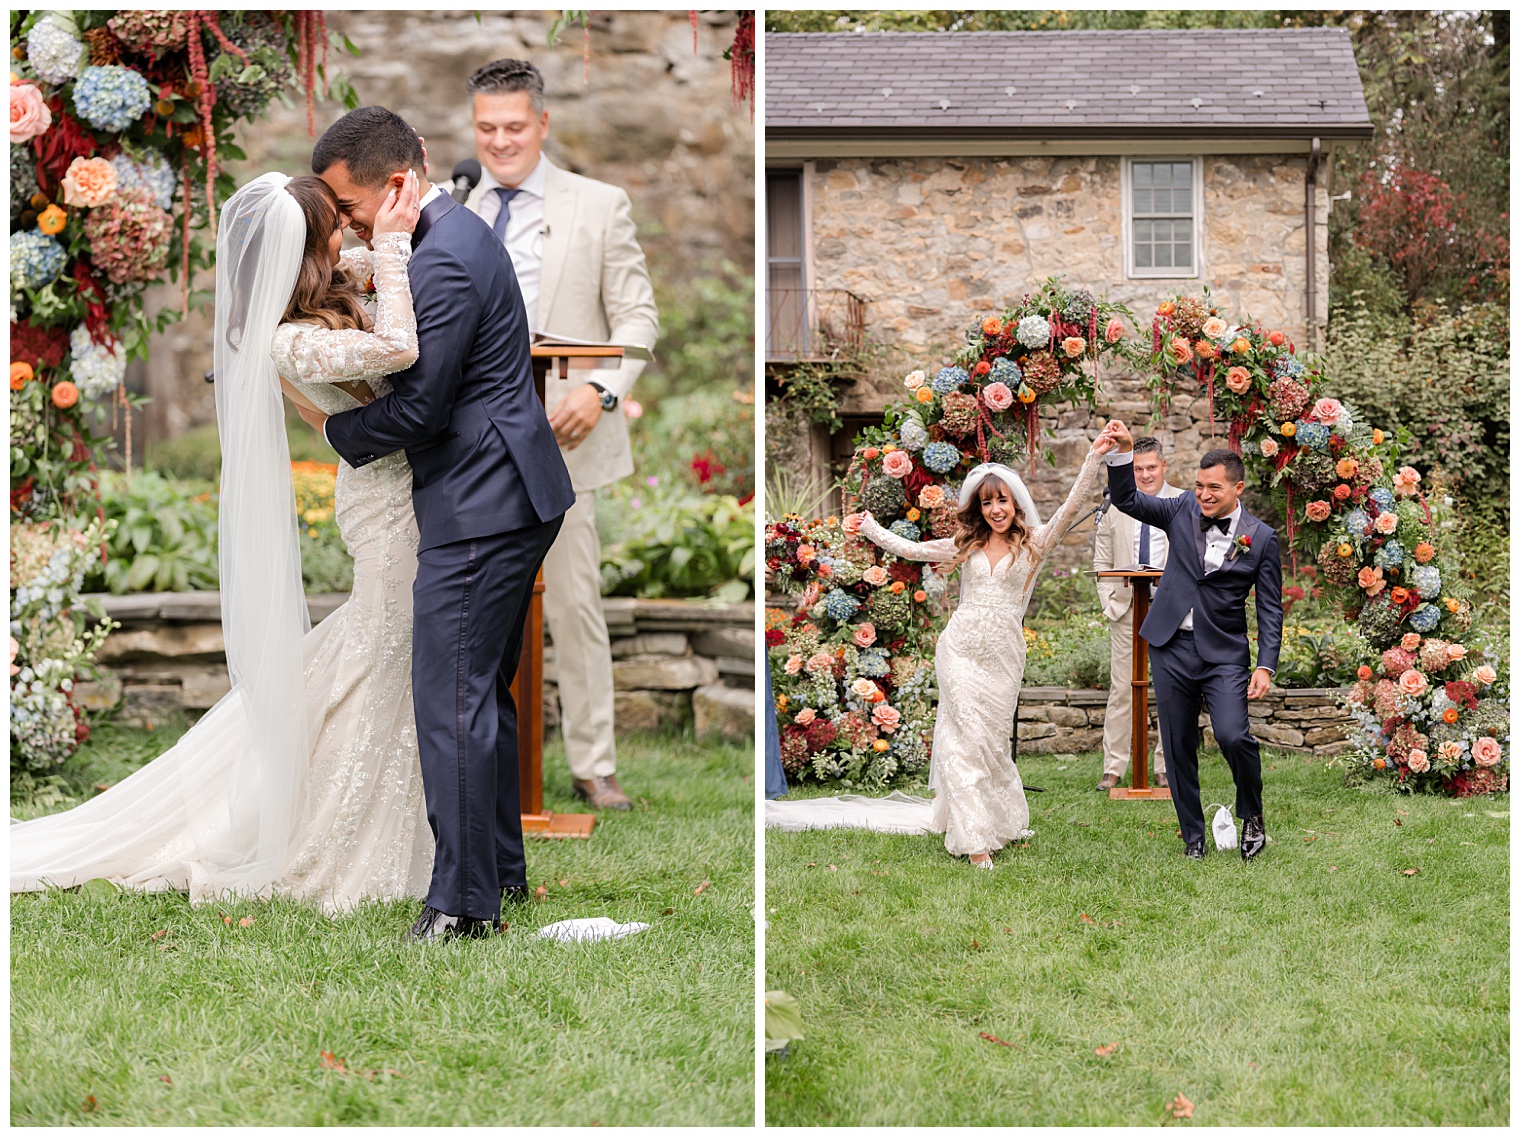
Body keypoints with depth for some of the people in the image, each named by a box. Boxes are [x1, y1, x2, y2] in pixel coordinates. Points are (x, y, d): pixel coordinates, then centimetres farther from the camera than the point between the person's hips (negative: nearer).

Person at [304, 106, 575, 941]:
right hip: (506, 499, 11)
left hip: (480, 508, -11)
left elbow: (418, 409, -20)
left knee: (452, 704, -7)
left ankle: (464, 900, -3)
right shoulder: (457, 234, 13)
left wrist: (335, 428, -3)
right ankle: (501, 868, 28)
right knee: (483, 693, 18)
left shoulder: (444, 262, -20)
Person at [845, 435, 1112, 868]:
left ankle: (1002, 821, 26)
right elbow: (910, 549, 13)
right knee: (967, 737, -7)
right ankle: (975, 838, -8)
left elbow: (1069, 509, -9)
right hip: (959, 649, 1)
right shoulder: (965, 545, 10)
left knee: (994, 739, 5)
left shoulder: (1034, 543, 3)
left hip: (1002, 654, -1)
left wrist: (1093, 458, -18)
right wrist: (869, 527, 10)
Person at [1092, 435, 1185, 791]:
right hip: (1126, 609, 1)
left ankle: (1166, 768, 12)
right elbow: (1102, 559, 12)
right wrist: (1108, 599, 0)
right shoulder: (1116, 506, 9)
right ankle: (1113, 768, 5)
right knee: (1121, 691, 0)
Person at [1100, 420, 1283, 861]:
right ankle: (1193, 838, 19)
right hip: (1172, 648, 3)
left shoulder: (1261, 537, -2)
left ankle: (1251, 816, 7)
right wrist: (1123, 450, -10)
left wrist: (1266, 666, -8)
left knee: (1233, 736, -19)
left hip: (1225, 654, -3)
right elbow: (1127, 499, 6)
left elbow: (1270, 608, 0)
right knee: (1178, 747, 6)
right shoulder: (1184, 510, 4)